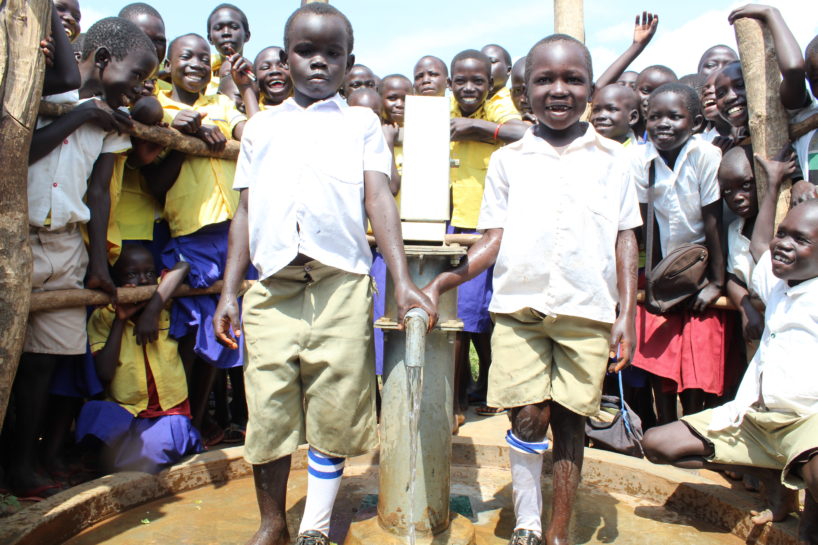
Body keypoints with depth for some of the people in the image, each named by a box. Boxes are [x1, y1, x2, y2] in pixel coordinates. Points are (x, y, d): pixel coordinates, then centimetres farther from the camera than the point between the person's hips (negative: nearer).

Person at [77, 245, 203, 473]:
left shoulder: (166, 306, 6)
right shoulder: (103, 317, 4)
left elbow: (183, 266, -10)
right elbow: (104, 373, -7)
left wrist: (152, 309, -18)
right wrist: (120, 320, -10)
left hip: (168, 413, -1)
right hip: (123, 412, 1)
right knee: (93, 411, -31)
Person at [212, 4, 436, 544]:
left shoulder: (361, 123, 13)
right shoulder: (261, 126, 18)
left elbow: (379, 200, 2)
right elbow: (246, 211, 15)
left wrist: (403, 282, -9)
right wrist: (228, 291, 7)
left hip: (341, 284, -1)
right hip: (271, 285, 2)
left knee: (334, 412, 3)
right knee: (268, 412, 5)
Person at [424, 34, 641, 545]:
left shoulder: (612, 158, 10)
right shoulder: (507, 160, 9)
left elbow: (625, 239, 9)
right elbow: (495, 238, 5)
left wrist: (627, 315, 2)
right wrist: (442, 282, -9)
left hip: (588, 311, 1)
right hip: (519, 306, 0)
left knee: (570, 420, 6)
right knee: (529, 417, -5)